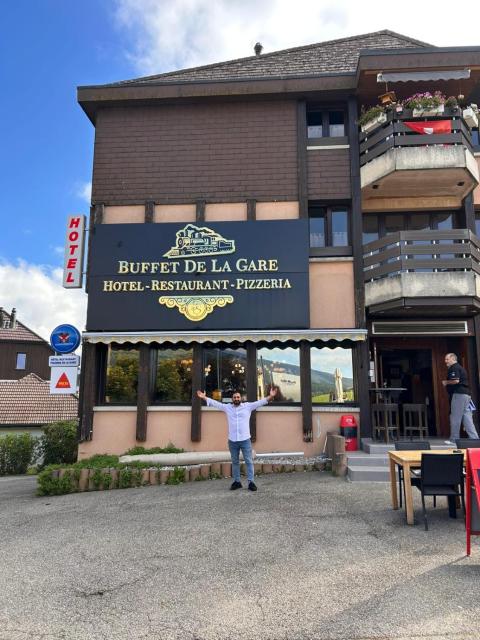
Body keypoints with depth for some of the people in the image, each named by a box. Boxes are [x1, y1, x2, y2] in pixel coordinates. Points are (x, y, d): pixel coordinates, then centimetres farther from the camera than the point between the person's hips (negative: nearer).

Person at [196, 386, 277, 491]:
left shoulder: (248, 406, 0)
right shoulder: (227, 407, 5)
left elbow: (259, 402, -6)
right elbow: (216, 403, 7)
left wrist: (270, 396, -18)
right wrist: (204, 398, 3)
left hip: (245, 440, -2)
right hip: (232, 441, 2)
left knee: (249, 461, 2)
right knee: (235, 462, 12)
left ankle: (251, 482, 7)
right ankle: (236, 481, 22)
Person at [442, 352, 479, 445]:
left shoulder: (454, 368, -8)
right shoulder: (460, 367, 23)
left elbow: (456, 380, -21)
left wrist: (446, 382, -6)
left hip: (458, 394, -10)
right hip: (466, 394, 10)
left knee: (455, 418, -5)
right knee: (467, 417, 7)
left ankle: (454, 439, -1)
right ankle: (474, 438, 5)